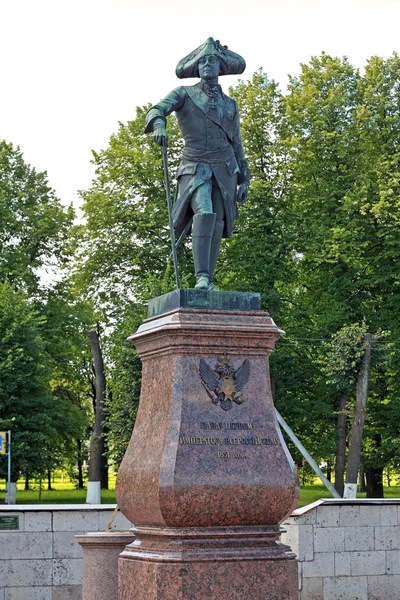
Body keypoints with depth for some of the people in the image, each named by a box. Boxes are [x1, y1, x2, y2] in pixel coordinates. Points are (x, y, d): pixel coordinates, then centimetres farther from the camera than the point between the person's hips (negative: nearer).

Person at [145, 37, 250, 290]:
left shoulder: (230, 104, 17)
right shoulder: (185, 94, 7)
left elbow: (237, 146, 18)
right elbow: (155, 111, -10)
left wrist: (244, 180, 11)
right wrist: (159, 124, -35)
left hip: (224, 170, 4)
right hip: (195, 168, -4)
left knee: (217, 224, -4)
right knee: (205, 214, -27)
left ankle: (209, 282, 0)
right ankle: (201, 277, -33)